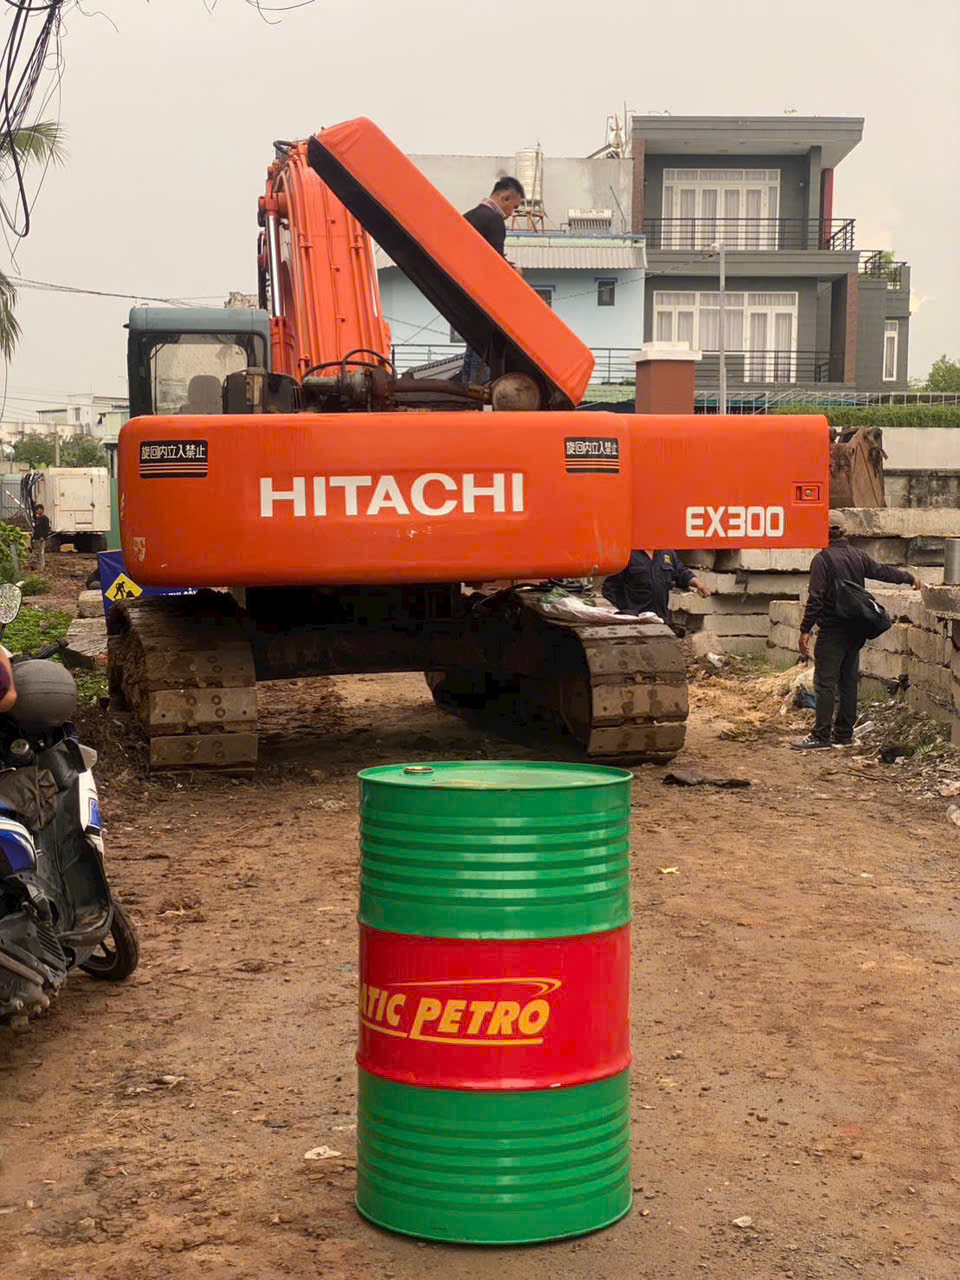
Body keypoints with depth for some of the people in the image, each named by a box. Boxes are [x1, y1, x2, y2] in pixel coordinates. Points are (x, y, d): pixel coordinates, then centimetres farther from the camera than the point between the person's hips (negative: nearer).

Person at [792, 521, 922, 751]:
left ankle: (821, 736, -9)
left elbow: (816, 598, -17)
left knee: (825, 683, -6)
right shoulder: (858, 555, 7)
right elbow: (882, 571, 21)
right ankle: (844, 734, 17)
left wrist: (805, 630, -15)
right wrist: (909, 578, 39)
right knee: (849, 681, 12)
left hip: (832, 631, -7)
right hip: (855, 630, 7)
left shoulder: (822, 559, -11)